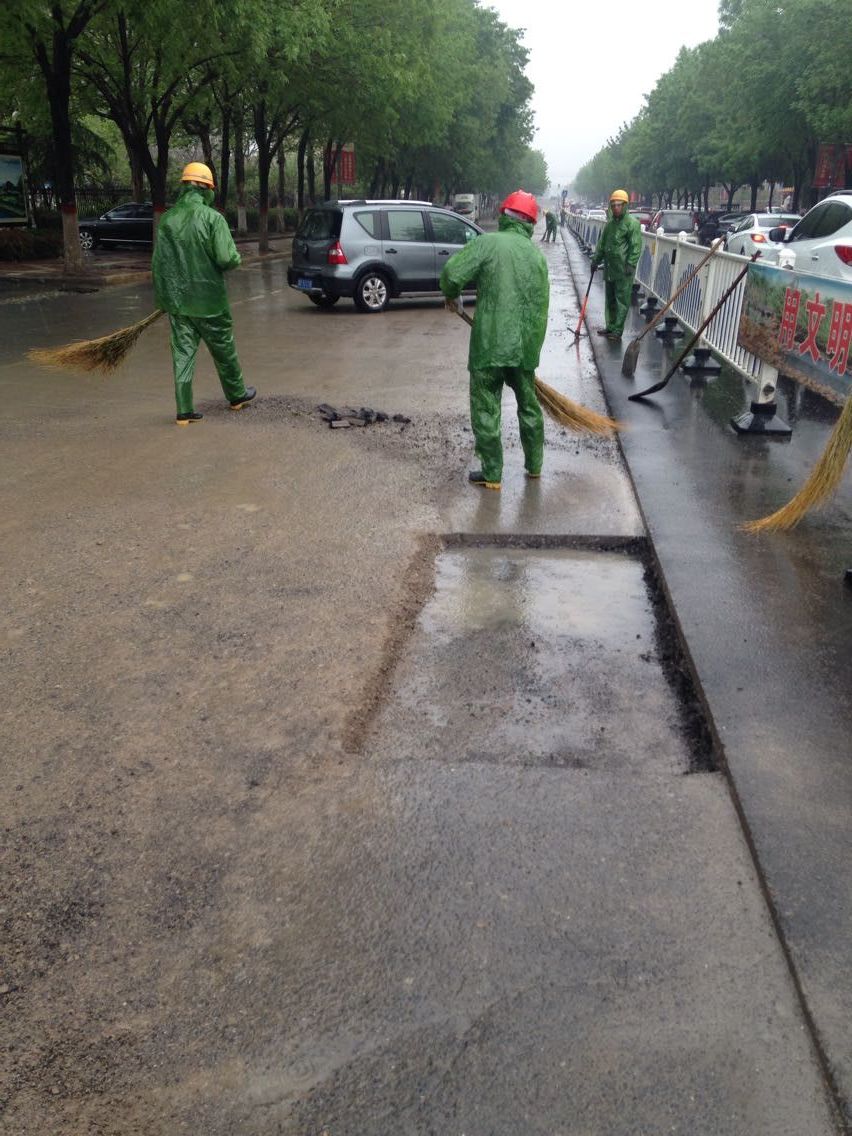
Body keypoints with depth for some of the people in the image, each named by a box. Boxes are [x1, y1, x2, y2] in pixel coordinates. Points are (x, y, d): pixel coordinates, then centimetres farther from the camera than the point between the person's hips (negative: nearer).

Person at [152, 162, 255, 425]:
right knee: (223, 349, 14)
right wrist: (237, 258, 4)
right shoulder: (212, 218, -12)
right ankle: (237, 395, 31)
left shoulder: (167, 219, 2)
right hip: (209, 299, -3)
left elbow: (158, 262, 4)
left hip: (176, 299, 4)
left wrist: (163, 296, 13)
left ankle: (184, 411, 4)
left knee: (182, 353, 6)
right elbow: (227, 258, -20)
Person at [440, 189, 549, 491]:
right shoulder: (537, 255, 8)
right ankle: (534, 465, 33)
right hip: (525, 347, 5)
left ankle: (492, 474, 10)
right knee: (529, 405, 21)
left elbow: (452, 272, -17)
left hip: (489, 345, -5)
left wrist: (452, 296, 5)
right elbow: (541, 307, 10)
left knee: (486, 410, 5)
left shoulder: (487, 243, -8)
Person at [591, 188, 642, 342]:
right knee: (610, 299, 15)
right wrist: (596, 259, 17)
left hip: (623, 270, -8)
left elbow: (636, 246, -15)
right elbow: (602, 243, 22)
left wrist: (631, 264, -22)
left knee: (622, 300, -5)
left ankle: (617, 331, -3)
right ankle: (610, 327, 25)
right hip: (609, 267, 8)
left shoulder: (632, 222, -9)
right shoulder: (610, 222, 15)